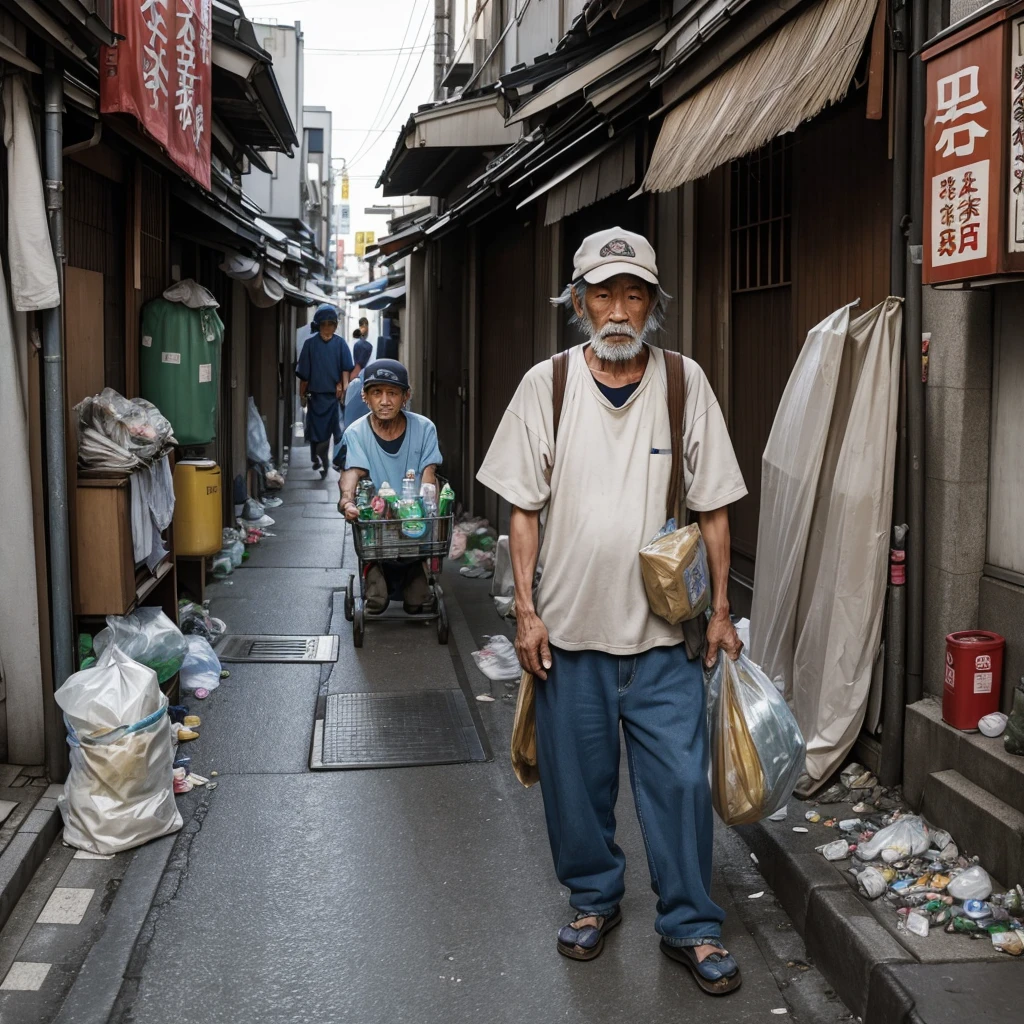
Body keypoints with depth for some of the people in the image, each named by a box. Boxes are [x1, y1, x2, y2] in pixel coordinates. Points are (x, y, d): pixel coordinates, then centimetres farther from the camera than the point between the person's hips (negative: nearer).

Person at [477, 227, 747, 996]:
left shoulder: (685, 382, -1)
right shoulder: (546, 385, -1)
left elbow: (713, 507, 3)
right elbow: (524, 508, 2)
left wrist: (721, 609, 2)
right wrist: (526, 609, -3)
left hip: (665, 628, 0)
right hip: (571, 624, 1)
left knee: (681, 776, 1)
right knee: (577, 775, 12)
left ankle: (692, 926, 18)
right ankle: (594, 900, 34)